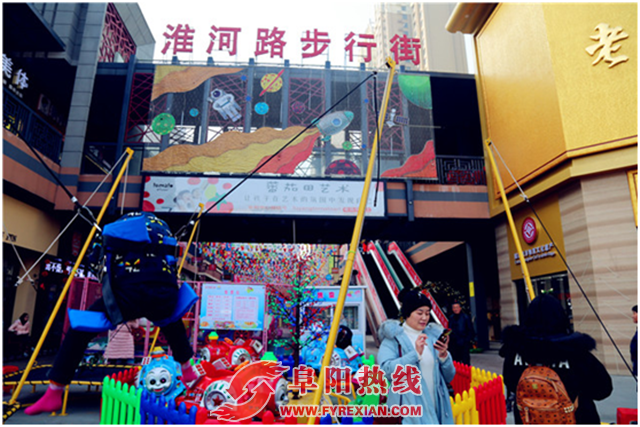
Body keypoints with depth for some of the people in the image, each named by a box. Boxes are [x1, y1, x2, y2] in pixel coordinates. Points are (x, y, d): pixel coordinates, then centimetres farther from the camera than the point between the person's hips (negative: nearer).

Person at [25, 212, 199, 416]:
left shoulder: (117, 226, 26)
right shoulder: (161, 224, 29)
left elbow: (95, 261, 24)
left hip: (129, 294, -2)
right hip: (164, 296, 3)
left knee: (80, 330, 19)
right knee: (171, 321, 37)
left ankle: (53, 395, 18)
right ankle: (187, 370, 44)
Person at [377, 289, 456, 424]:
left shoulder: (434, 335, 10)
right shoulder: (393, 338, -3)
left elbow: (449, 377, 11)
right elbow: (387, 370, -17)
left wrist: (444, 356, -8)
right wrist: (415, 354, -22)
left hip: (436, 408, 4)